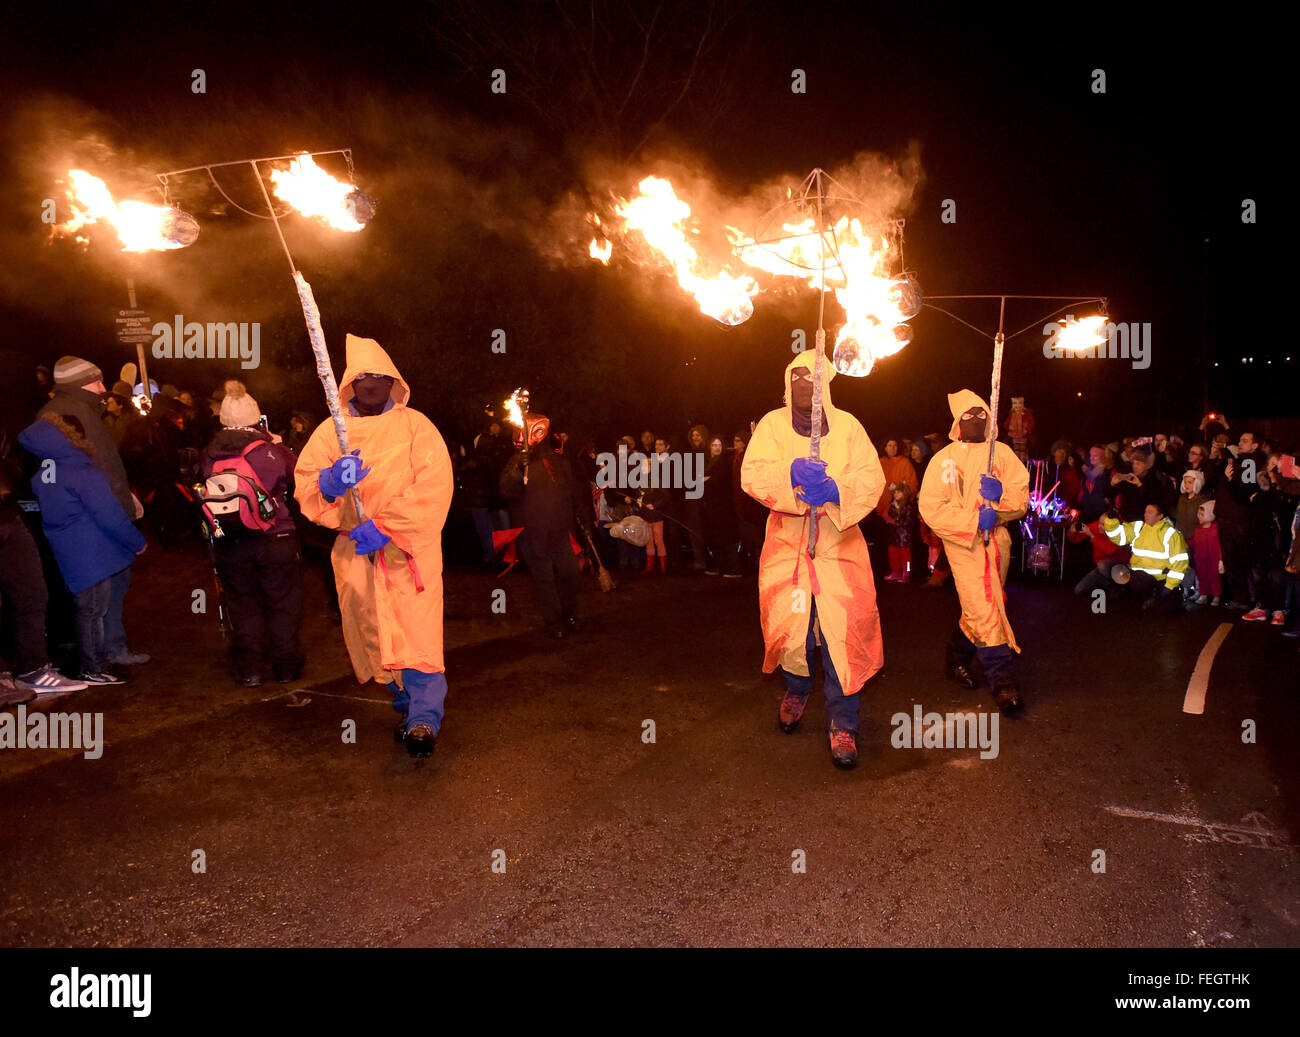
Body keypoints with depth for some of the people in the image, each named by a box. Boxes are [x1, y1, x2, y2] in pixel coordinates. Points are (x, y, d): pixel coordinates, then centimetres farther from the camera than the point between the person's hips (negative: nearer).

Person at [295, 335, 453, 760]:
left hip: (409, 548, -4)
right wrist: (329, 481, -20)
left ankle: (424, 719, -12)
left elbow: (434, 487, -10)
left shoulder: (415, 425, 1)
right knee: (374, 634, 10)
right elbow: (304, 484, 4)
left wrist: (384, 527, -18)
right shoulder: (331, 430, 11)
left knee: (417, 630, -14)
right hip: (355, 551, 4)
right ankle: (406, 706, 28)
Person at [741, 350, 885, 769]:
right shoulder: (772, 424, 6)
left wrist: (836, 490, -22)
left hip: (839, 544, -1)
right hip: (787, 543, 1)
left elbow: (871, 478, -3)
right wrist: (791, 472, -27)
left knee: (842, 632, -9)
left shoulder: (847, 426, 6)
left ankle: (843, 724, 3)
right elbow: (753, 474, -8)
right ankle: (797, 691, 37)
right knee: (790, 626, 6)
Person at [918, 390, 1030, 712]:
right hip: (964, 544, -4)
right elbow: (931, 508, -10)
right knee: (983, 611, -10)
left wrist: (1000, 494, -19)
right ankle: (1003, 680, -2)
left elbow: (1022, 499, 3)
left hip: (997, 542, 4)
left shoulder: (1002, 453, 9)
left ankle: (957, 658, 35)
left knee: (978, 609, 13)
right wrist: (974, 521, -18)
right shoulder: (944, 459, 0)